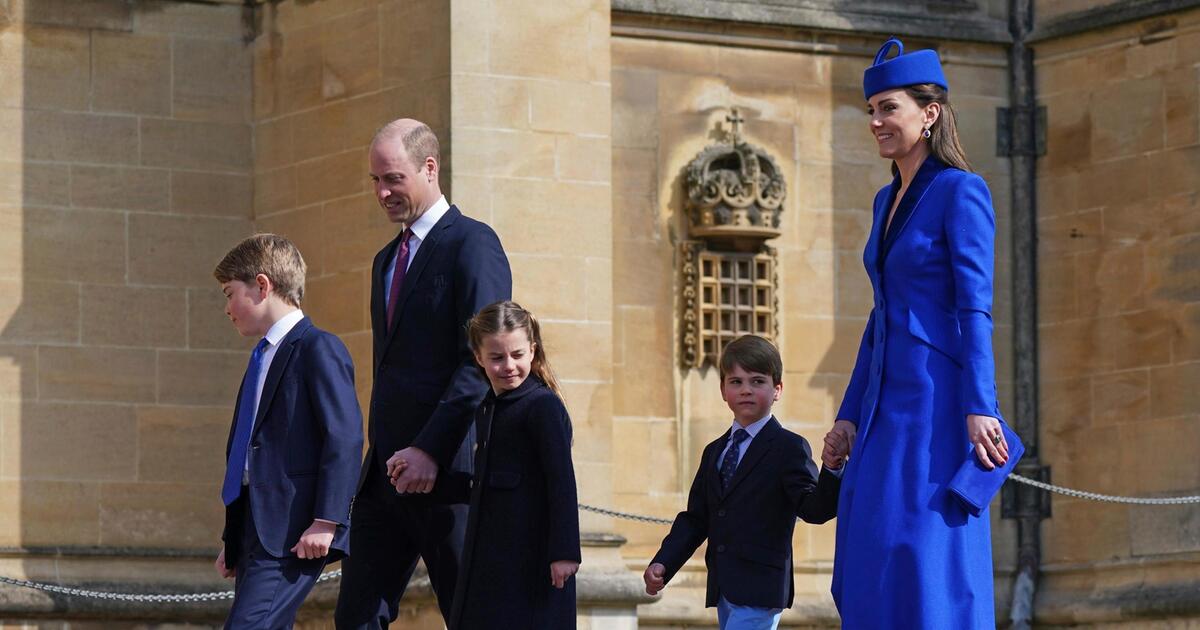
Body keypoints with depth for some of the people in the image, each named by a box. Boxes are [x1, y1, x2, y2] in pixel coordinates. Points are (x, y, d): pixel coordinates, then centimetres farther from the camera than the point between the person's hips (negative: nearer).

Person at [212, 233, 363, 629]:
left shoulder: (318, 350, -7)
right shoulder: (262, 358, 23)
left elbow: (345, 438, -16)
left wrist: (326, 521, -22)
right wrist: (233, 540, 24)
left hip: (294, 534, -10)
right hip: (255, 532, 10)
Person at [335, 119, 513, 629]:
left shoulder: (471, 244, -7)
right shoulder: (387, 260, 21)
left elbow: (482, 360, -16)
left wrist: (431, 450, -22)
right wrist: (380, 455, 15)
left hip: (446, 470, -8)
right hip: (387, 471, 8)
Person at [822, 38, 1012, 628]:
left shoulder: (961, 192, -7)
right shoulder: (888, 201, 18)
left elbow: (975, 309, -14)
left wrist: (980, 408, -21)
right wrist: (850, 415, 17)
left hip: (938, 402, -9)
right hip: (888, 404, 9)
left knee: (927, 557, -11)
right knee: (872, 562, 5)